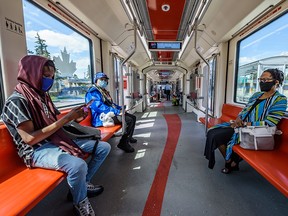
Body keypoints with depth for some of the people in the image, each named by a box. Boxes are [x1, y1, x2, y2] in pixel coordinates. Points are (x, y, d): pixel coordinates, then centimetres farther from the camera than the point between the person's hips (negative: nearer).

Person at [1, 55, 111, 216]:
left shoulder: (42, 96, 12)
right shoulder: (17, 101, -13)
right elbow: (30, 138, -21)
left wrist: (73, 118, -4)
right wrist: (66, 119, -23)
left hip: (57, 140, 8)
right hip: (37, 149, -8)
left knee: (104, 147, 0)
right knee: (78, 165, -38)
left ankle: (83, 183, 13)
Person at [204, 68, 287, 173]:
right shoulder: (256, 95, 15)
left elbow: (268, 123, -17)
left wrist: (244, 124, -19)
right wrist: (238, 119, -6)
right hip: (241, 125, 8)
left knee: (216, 136, -20)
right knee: (212, 132, -9)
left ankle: (231, 163, 5)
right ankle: (230, 162, 5)